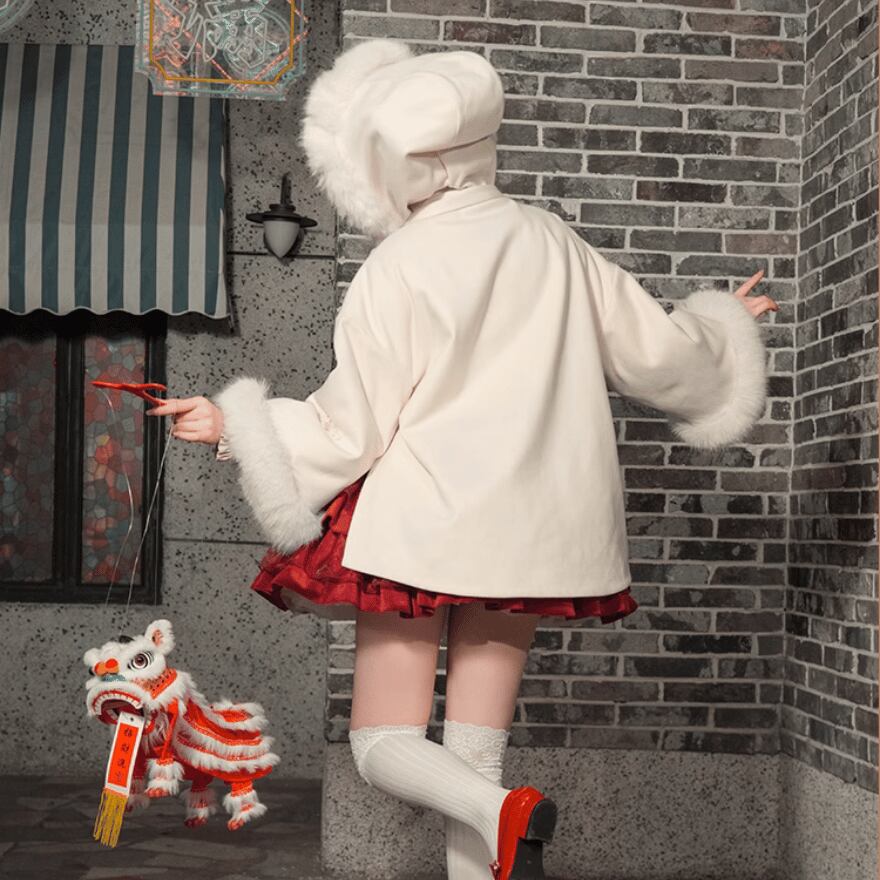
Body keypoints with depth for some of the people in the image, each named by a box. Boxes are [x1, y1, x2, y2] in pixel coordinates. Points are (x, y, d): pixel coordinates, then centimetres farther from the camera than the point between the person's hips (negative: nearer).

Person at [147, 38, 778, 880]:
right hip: (527, 531, 5)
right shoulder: (552, 245, 4)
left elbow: (349, 429, -6)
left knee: (384, 742, 5)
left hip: (420, 527, -5)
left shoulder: (396, 272, -10)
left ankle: (502, 811, -23)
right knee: (471, 761, 11)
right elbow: (659, 354, 11)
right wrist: (717, 323, 32)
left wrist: (235, 425, 7)